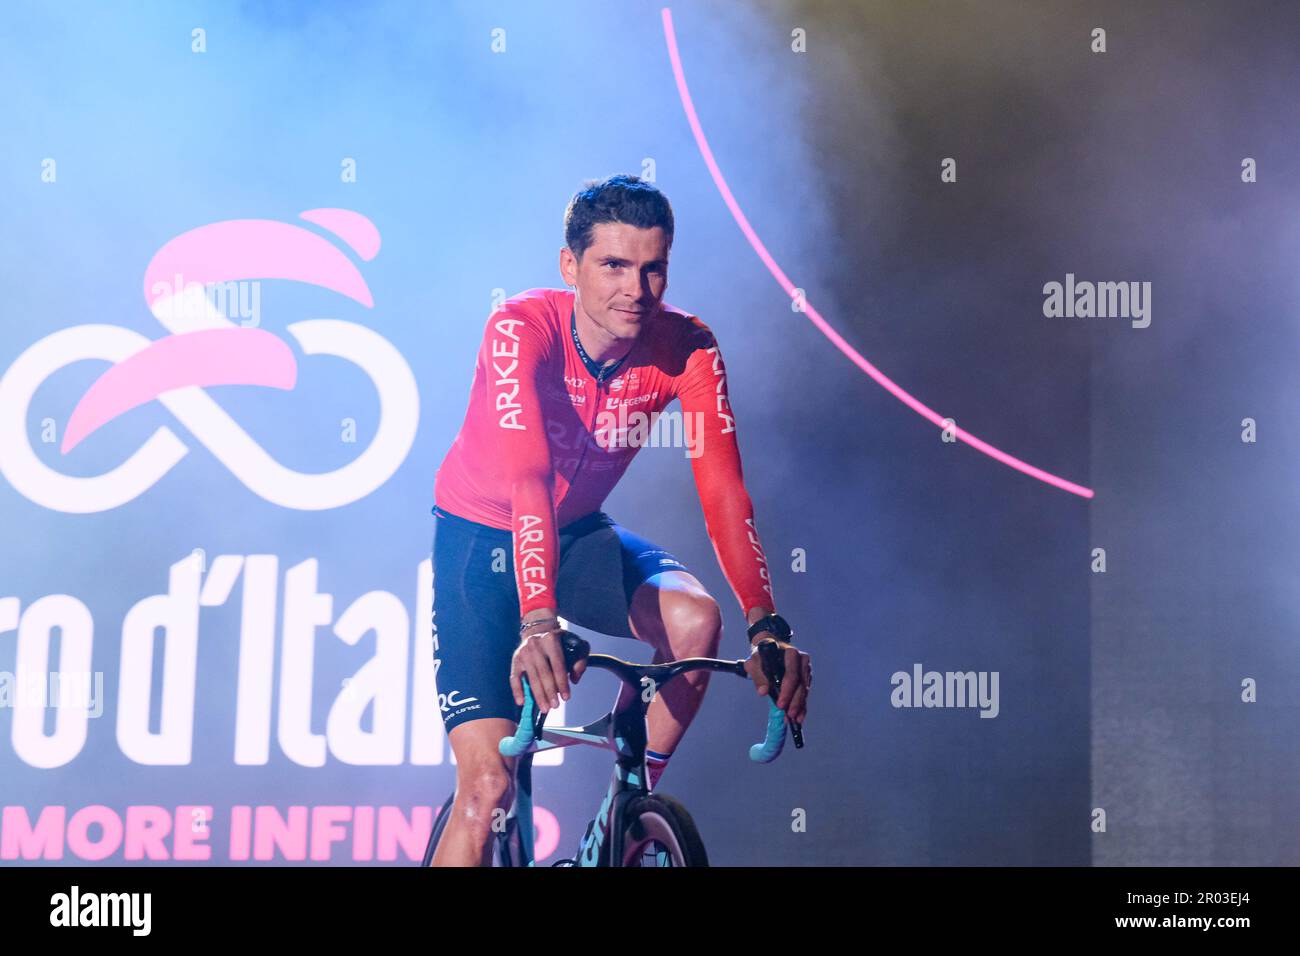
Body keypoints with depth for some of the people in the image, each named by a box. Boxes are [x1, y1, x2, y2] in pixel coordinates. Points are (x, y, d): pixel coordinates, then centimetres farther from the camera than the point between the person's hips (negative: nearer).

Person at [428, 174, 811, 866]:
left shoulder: (687, 347, -18)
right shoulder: (521, 329, -28)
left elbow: (722, 490, -27)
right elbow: (528, 479, -41)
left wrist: (766, 625, -41)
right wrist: (537, 622, -54)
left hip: (577, 532, 4)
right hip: (481, 536, -3)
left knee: (695, 620, -26)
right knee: (488, 785, -15)